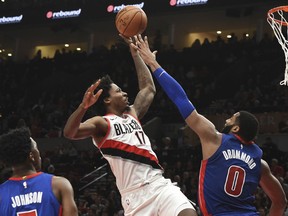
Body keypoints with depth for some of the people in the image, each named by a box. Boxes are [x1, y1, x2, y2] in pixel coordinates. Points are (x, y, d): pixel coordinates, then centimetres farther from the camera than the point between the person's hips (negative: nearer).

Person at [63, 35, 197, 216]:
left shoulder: (133, 114, 25)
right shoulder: (101, 123, 3)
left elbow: (149, 88, 32)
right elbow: (70, 133, -13)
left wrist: (135, 53, 30)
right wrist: (84, 106, -30)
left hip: (160, 185, 6)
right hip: (135, 194, -6)